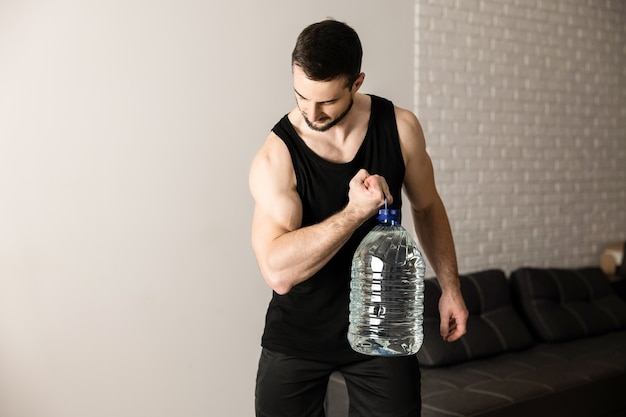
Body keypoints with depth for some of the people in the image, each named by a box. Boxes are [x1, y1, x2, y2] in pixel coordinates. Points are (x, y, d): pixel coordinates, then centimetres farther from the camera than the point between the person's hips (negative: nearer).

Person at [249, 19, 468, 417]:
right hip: (297, 337, -1)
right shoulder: (276, 156, -18)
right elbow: (278, 271, -28)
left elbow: (427, 207, 9)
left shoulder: (400, 127, -9)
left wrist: (450, 287, 9)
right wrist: (356, 211, -35)